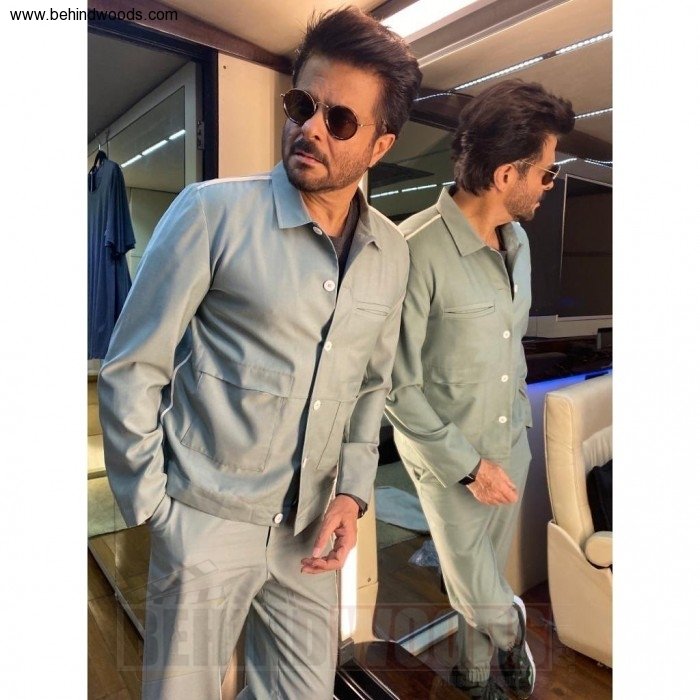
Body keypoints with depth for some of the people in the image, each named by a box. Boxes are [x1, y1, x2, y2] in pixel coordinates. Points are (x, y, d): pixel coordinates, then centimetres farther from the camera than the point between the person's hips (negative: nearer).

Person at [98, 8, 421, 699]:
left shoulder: (391, 254, 1)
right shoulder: (213, 212, -14)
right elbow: (132, 369, -9)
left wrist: (352, 491, 1)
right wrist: (150, 507, -6)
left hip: (311, 529, 5)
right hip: (207, 520, -4)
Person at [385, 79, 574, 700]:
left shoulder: (517, 241, 2)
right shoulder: (418, 251, -25)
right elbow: (397, 386, -21)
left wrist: (521, 424, 15)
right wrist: (467, 464, -15)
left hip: (511, 449, 7)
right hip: (450, 461, -6)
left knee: (487, 578, 24)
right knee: (487, 602, 10)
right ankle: (512, 628, 48)